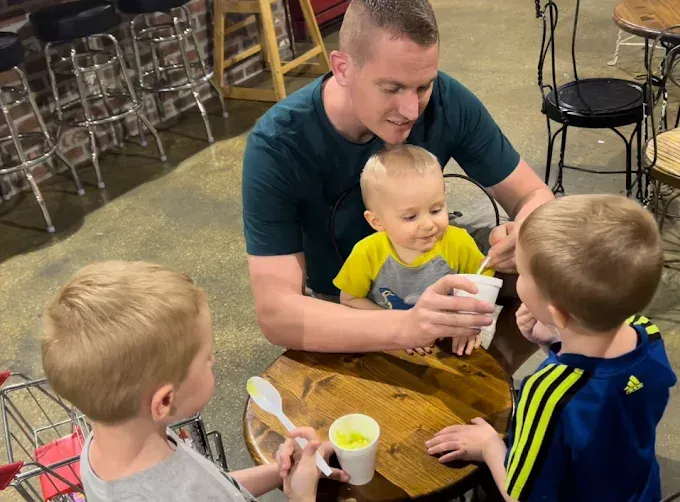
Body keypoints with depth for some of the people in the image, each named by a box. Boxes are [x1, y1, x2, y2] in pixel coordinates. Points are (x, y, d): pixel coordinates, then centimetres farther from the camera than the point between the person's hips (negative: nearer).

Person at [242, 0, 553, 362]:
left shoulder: (447, 101, -22)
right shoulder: (277, 146, -30)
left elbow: (534, 196, -12)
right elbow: (275, 312, -37)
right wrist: (406, 326, -54)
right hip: (337, 302, -3)